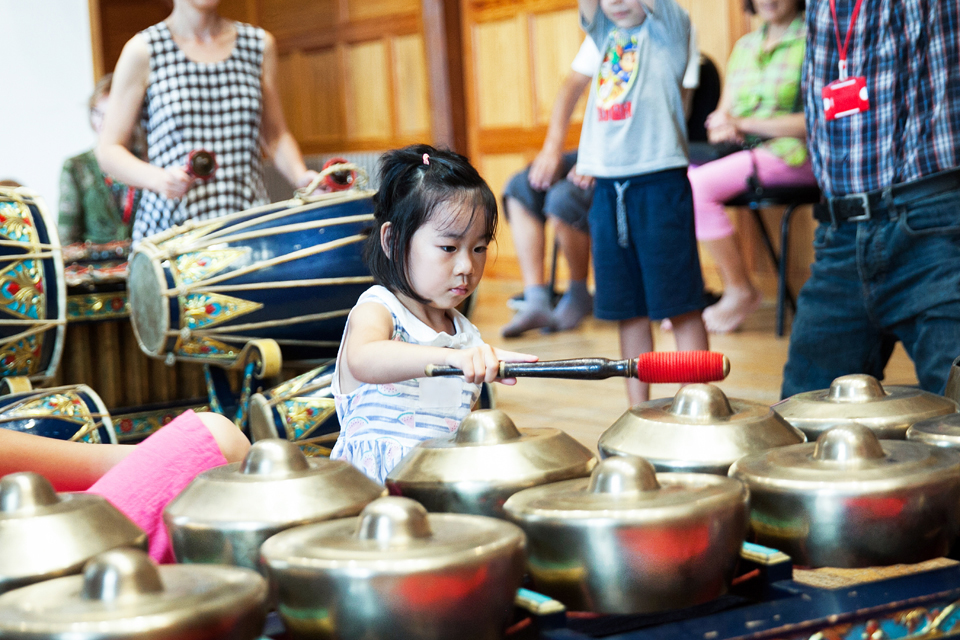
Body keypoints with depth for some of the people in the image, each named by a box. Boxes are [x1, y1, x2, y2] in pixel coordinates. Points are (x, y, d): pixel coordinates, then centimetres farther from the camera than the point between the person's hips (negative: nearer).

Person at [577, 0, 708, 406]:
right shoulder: (605, 33, 18)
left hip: (659, 180, -5)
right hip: (606, 185, 5)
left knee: (680, 304, -4)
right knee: (628, 309, 8)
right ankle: (638, 412, 15)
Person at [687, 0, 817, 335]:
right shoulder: (745, 45, 19)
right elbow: (725, 110, 17)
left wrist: (744, 124, -15)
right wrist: (720, 127, -8)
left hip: (790, 156, -7)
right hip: (740, 149, 7)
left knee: (696, 185, -28)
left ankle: (741, 291, -14)